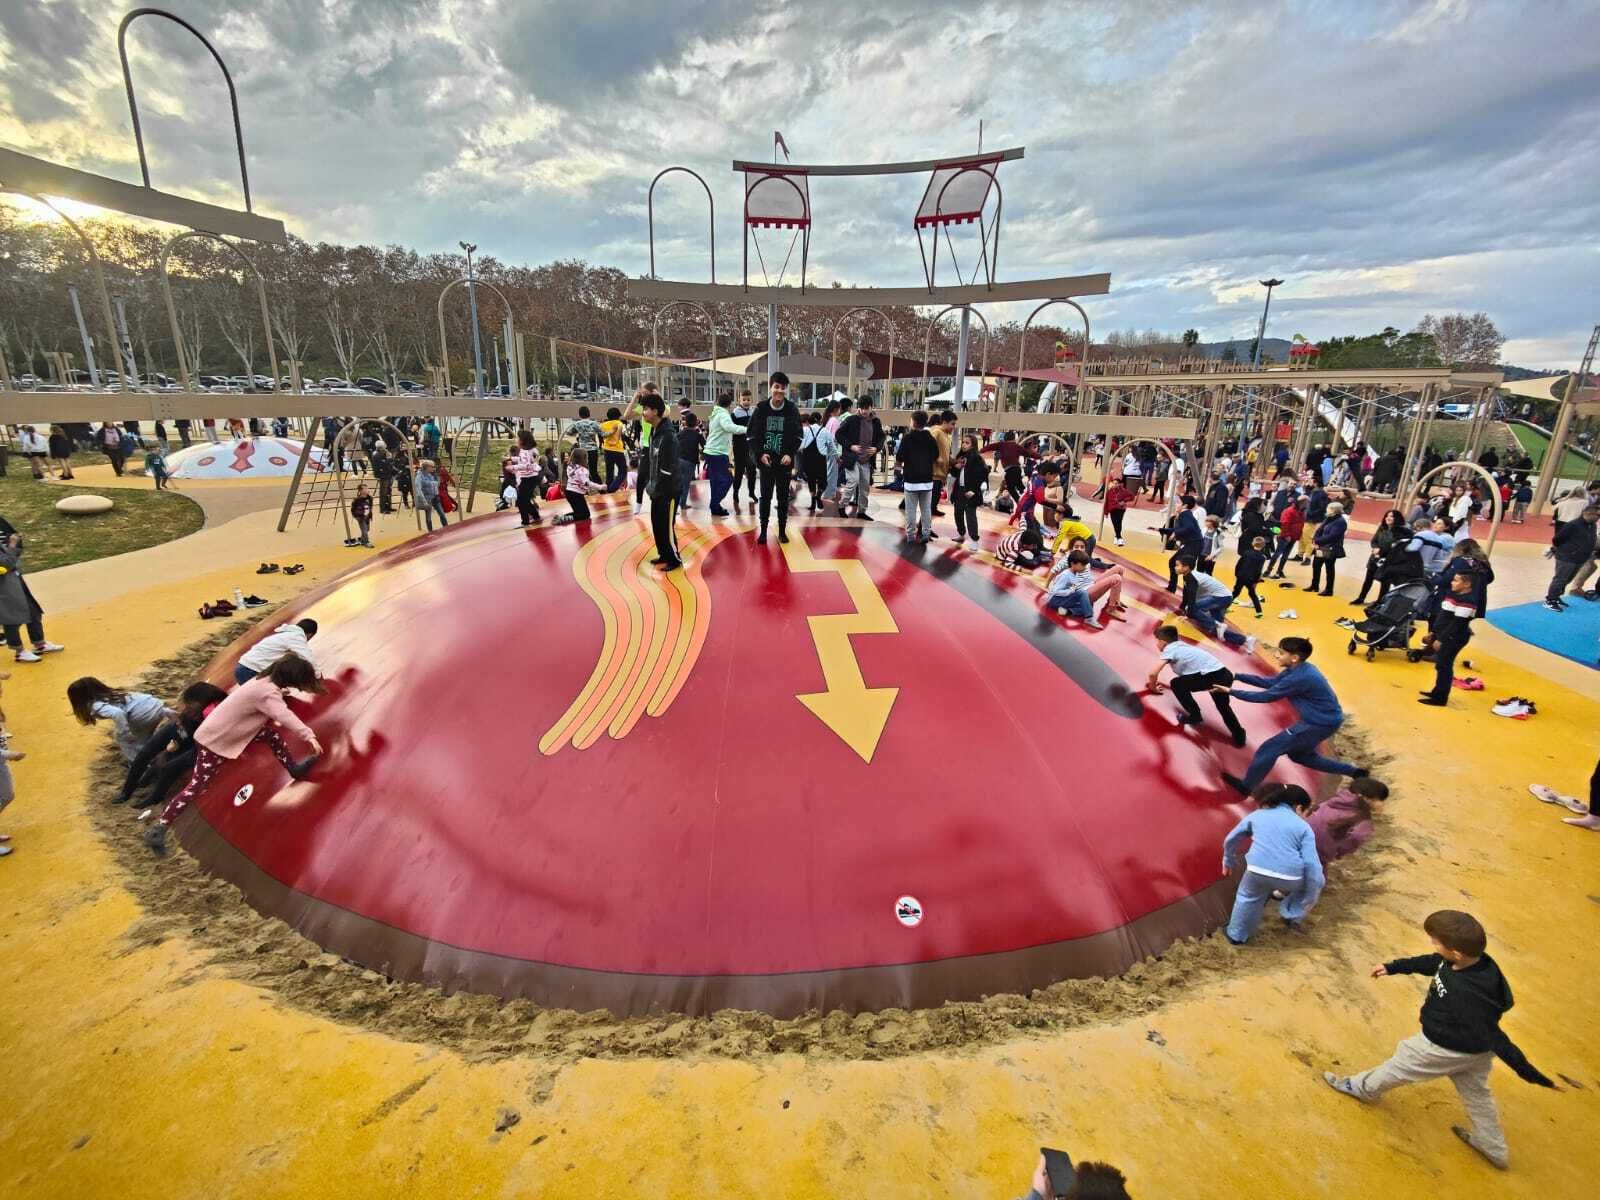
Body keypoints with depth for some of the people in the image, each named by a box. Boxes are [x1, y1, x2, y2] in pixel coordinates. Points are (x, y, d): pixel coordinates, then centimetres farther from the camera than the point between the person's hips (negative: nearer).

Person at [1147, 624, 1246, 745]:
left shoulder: (1169, 649, -1)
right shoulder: (1181, 645, 22)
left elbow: (1153, 673, -10)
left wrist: (1153, 687, 9)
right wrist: (1154, 680, 41)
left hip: (1212, 676, -9)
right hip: (1225, 674, 9)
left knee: (1176, 684, 6)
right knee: (1223, 706, 32)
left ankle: (1195, 715, 12)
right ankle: (1239, 735, 30)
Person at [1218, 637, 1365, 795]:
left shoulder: (1299, 678, -28)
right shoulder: (1298, 669, 1)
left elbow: (1266, 697, -22)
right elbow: (1270, 682, 10)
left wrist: (1231, 691, -17)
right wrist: (1237, 676, 2)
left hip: (1320, 724, -10)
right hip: (1324, 720, 10)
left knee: (1269, 749, -4)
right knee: (1299, 755, 27)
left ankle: (1246, 786, 10)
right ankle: (1353, 771, 31)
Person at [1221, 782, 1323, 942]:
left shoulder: (1257, 815, 22)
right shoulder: (1304, 827, 14)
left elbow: (1231, 839, 31)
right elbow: (1312, 864, 5)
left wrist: (1228, 861, 48)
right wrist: (1311, 898, 14)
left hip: (1258, 870, 1)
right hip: (1291, 877, -1)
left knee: (1248, 897, 31)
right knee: (1317, 879, 31)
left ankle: (1237, 934, 37)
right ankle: (1292, 917, 29)